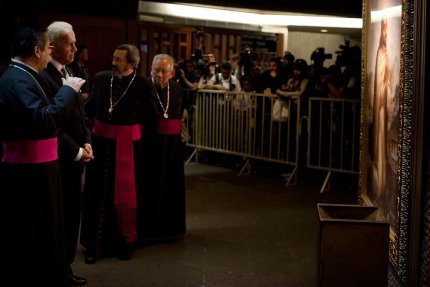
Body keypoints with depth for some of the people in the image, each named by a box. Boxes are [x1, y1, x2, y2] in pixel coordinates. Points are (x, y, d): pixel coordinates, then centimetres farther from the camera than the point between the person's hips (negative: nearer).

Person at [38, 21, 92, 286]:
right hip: (58, 160, -8)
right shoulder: (42, 76, -18)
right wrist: (76, 152, -12)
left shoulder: (71, 73, 11)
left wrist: (87, 144, 2)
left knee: (71, 215, 15)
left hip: (75, 158, 8)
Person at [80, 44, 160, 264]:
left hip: (128, 146, -3)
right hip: (101, 143, 3)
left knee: (126, 195, 9)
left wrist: (138, 139, 5)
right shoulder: (101, 78, 0)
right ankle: (96, 244, 22)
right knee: (98, 194, 9)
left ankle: (124, 244, 28)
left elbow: (151, 120, -2)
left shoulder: (144, 85, -10)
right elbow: (90, 107, 11)